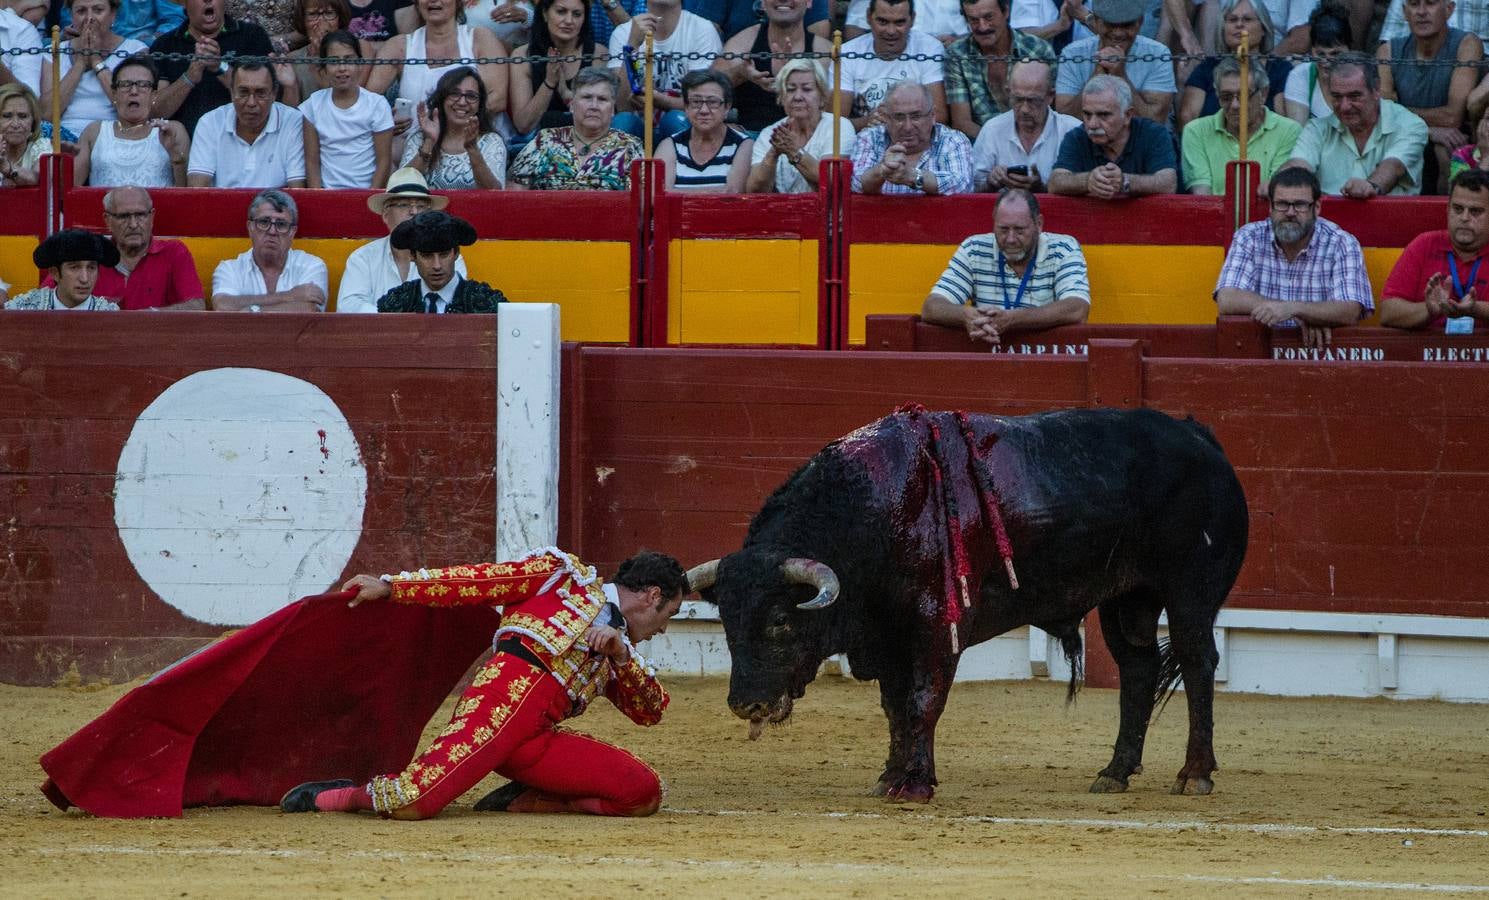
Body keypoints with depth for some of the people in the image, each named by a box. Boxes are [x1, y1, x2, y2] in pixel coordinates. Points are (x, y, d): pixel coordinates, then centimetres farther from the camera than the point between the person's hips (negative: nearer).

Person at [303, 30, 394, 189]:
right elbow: (312, 162, 6)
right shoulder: (314, 105, 6)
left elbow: (384, 161, 1)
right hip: (327, 192, 2)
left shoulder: (377, 104, 1)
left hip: (367, 191, -2)